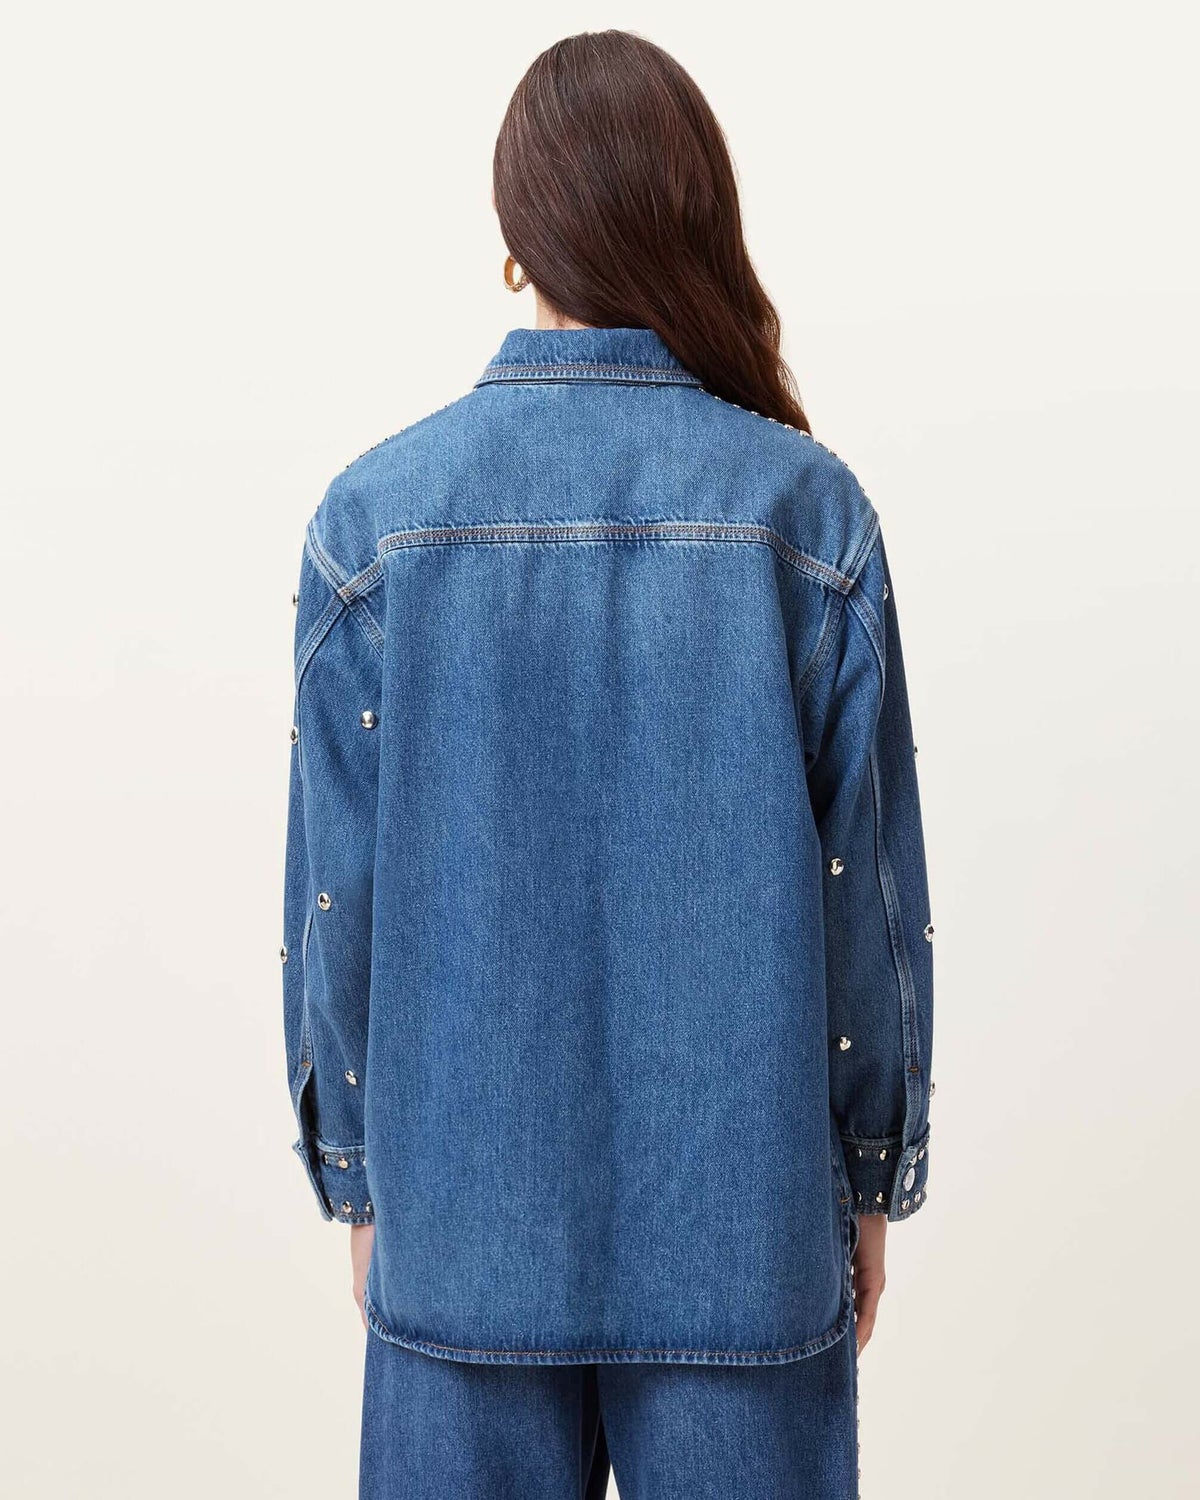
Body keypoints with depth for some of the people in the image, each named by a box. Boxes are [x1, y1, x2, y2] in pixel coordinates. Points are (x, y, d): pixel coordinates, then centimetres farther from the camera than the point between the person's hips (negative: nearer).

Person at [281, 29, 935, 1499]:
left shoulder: (374, 515, -8)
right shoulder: (807, 510, -9)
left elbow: (336, 893, -4)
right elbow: (872, 881, -5)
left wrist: (354, 1177, 9)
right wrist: (870, 1177, 8)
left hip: (468, 1219, 1)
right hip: (746, 1215, 0)